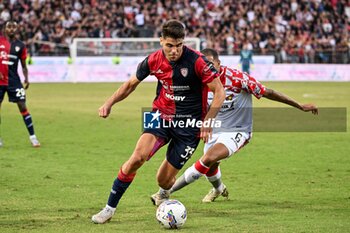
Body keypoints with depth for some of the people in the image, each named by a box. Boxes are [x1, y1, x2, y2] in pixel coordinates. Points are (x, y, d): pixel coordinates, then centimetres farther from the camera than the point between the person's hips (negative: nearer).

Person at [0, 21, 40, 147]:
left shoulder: (20, 45, 5)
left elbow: (23, 65, 12)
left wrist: (26, 79, -1)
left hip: (14, 80, 0)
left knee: (22, 106, -7)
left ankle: (32, 136, -4)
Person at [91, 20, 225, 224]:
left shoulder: (197, 61, -19)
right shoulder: (154, 60, -7)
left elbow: (219, 92, -11)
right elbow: (132, 83, 12)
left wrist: (207, 122, -18)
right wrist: (109, 103, 1)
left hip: (189, 124, -2)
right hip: (161, 115, 3)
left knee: (164, 180, 0)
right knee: (138, 157, -24)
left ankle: (164, 195, 42)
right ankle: (110, 208, -11)